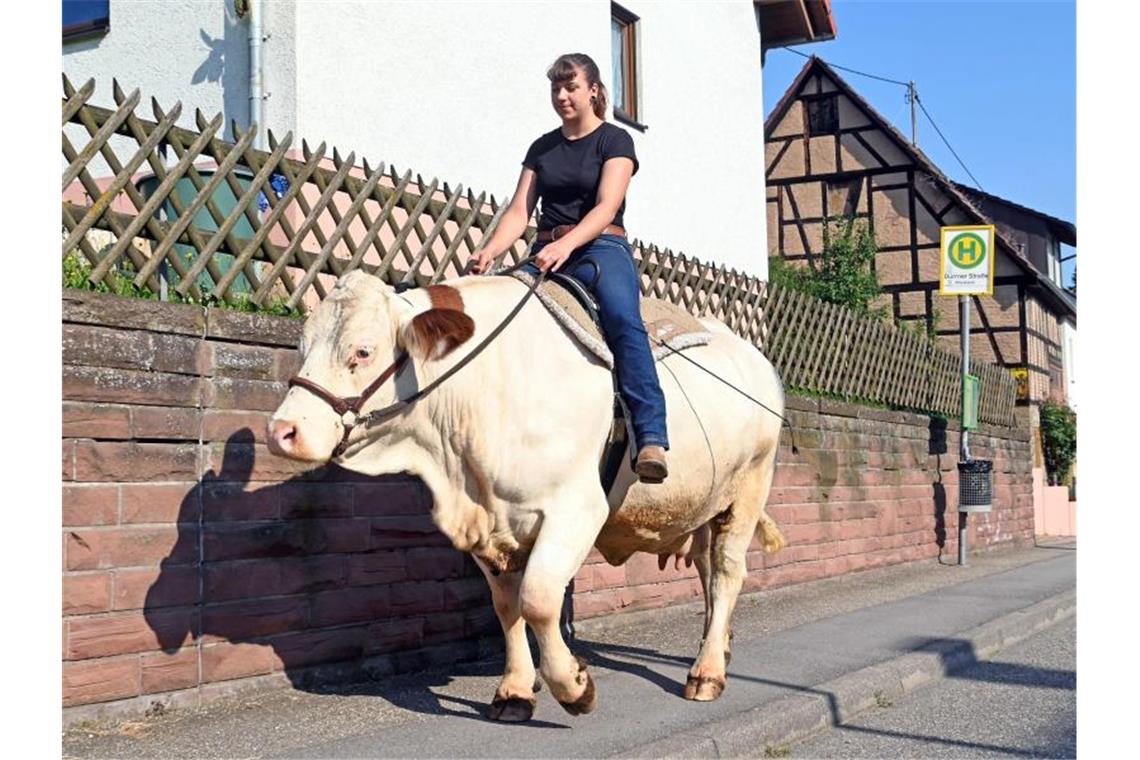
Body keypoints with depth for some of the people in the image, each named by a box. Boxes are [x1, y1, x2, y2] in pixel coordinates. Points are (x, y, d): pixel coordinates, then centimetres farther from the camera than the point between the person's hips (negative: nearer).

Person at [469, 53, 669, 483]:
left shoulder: (615, 140, 6)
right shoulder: (542, 148, 20)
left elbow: (606, 207, -10)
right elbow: (519, 211, 10)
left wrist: (566, 245, -28)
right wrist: (490, 251, -11)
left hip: (600, 249, -5)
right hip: (545, 253, 5)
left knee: (623, 321, -33)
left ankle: (650, 439, -42)